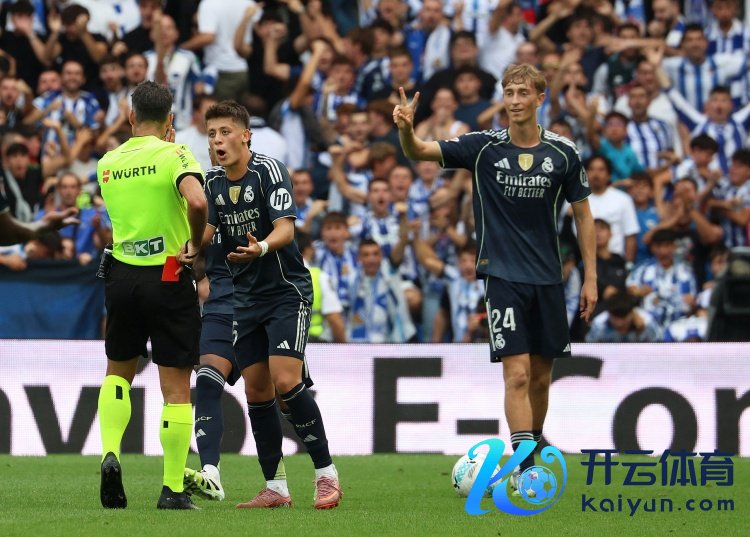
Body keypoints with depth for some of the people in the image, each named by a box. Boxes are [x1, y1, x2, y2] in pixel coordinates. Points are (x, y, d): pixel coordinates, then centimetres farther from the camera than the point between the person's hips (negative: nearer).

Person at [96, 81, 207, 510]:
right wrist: (196, 243, -11)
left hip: (123, 277, 4)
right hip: (168, 278, -4)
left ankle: (110, 454, 3)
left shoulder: (108, 163, 5)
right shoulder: (174, 155, -11)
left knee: (118, 372, 23)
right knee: (176, 388, 2)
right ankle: (173, 490, 1)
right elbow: (197, 201, -29)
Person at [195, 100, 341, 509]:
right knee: (256, 390, 3)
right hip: (247, 299, 7)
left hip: (287, 291, -7)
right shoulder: (215, 182, 6)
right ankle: (275, 487, 11)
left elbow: (285, 229, -23)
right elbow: (205, 232, 5)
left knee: (286, 382, -19)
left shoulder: (268, 170, -13)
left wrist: (261, 248, -43)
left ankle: (326, 474, -10)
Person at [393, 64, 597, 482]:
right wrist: (407, 129, -36)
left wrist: (591, 278, 4)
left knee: (541, 377, 11)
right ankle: (525, 468, -15)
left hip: (548, 278, 3)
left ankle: (529, 456, 28)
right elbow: (419, 151, -12)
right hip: (504, 275, -3)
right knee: (517, 373, -13)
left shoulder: (563, 153, 0)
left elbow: (583, 215, 8)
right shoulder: (484, 147, -5)